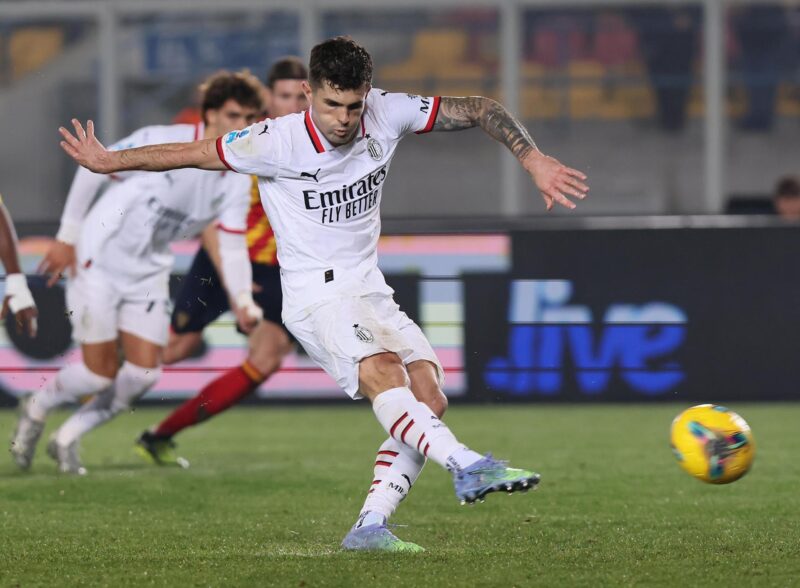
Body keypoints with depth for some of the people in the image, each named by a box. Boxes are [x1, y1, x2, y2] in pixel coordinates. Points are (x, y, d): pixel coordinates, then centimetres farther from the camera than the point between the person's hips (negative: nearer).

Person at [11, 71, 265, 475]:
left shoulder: (236, 183, -5)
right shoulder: (162, 144, -21)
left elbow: (232, 248, -4)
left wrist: (243, 300, -21)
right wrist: (67, 238, -9)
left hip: (148, 273, 6)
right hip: (99, 263, -6)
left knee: (143, 374, -5)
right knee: (100, 373, -7)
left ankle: (67, 439, 16)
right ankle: (37, 408, 24)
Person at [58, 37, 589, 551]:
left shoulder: (387, 114, -5)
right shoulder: (278, 143, -15)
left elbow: (479, 110, 2)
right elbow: (191, 154, -4)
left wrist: (535, 160, -7)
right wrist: (108, 162, -1)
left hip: (370, 290, 6)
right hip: (316, 296, -6)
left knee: (429, 397, -12)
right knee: (381, 370, -33)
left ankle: (371, 525, -12)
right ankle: (467, 466, -47)